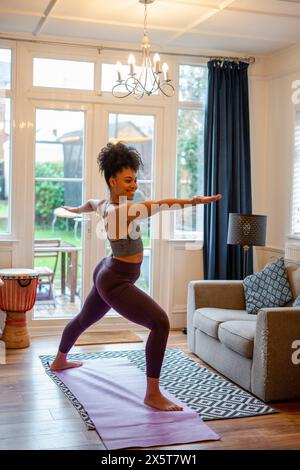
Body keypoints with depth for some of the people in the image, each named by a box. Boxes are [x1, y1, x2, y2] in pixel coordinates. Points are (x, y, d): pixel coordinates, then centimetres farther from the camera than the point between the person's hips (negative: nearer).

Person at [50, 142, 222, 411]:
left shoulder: (105, 204, 1)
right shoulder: (119, 211, -27)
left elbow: (90, 204, 25)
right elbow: (158, 205, -42)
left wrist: (74, 210, 47)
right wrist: (193, 201, -52)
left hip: (108, 275, 11)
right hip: (116, 282, -11)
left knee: (85, 319, 31)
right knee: (160, 323, -20)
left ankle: (59, 361, 57)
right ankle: (153, 395, -13)